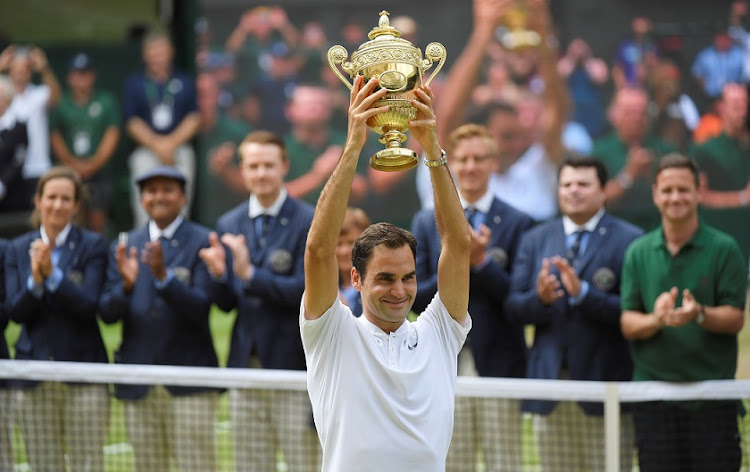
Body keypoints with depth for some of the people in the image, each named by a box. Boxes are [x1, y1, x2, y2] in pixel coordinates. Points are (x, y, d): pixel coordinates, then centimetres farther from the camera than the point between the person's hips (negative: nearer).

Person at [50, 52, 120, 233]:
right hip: (68, 174, 0)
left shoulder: (106, 101, 10)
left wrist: (94, 163, -7)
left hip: (98, 171, 0)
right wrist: (72, 164, -8)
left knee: (97, 221, -5)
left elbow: (112, 135, 4)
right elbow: (54, 137, 4)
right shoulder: (60, 103, 9)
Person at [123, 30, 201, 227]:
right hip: (146, 152, -1)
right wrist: (157, 144, -9)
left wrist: (172, 142, -8)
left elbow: (194, 118, 5)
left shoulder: (185, 82, 11)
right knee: (145, 211, -9)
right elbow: (132, 122, 2)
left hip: (180, 151, 1)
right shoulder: (134, 84, 8)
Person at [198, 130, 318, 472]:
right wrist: (218, 274, -11)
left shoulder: (308, 222, -5)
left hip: (292, 362, -5)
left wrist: (250, 274, -20)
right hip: (246, 363, 5)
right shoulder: (229, 225, 12)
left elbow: (304, 291, -13)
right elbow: (227, 304, 11)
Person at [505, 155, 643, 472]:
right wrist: (540, 298, -14)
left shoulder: (629, 241, 0)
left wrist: (583, 293, -20)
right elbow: (513, 308, 7)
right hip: (550, 384, 4)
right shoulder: (535, 240, 14)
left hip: (603, 384, -4)